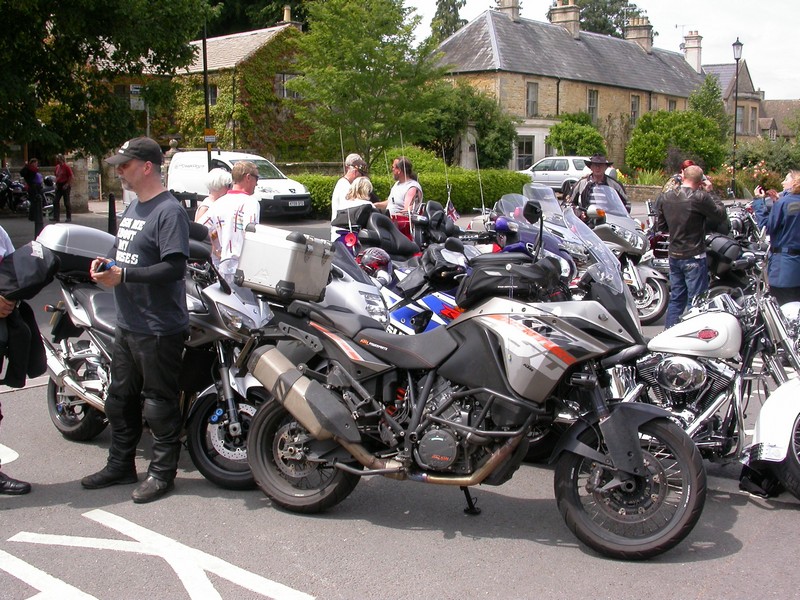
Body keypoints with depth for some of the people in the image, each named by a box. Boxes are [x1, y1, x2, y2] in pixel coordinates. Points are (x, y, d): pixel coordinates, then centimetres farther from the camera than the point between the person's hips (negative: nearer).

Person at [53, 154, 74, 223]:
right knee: (55, 201, 3)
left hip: (65, 186, -8)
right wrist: (56, 184, 11)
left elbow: (71, 177, -13)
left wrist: (67, 184, -16)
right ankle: (56, 217, 6)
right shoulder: (57, 167, 13)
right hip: (59, 186, 8)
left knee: (66, 203, -4)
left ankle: (69, 218, 2)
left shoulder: (66, 167, -10)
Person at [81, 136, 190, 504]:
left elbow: (174, 267, -25)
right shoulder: (132, 207, 15)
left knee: (159, 404, 2)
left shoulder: (169, 211, -16)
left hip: (159, 329, -10)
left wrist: (123, 275, -23)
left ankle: (162, 472, 16)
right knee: (120, 398, 19)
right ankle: (120, 464, 33)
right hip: (127, 324, 10)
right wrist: (106, 263, 3)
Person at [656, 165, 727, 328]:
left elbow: (660, 226, 9)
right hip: (694, 257, -6)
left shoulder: (665, 197, 1)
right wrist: (711, 194, 3)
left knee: (676, 299, 16)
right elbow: (721, 216, -7)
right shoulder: (700, 198, -18)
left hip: (674, 256, 6)